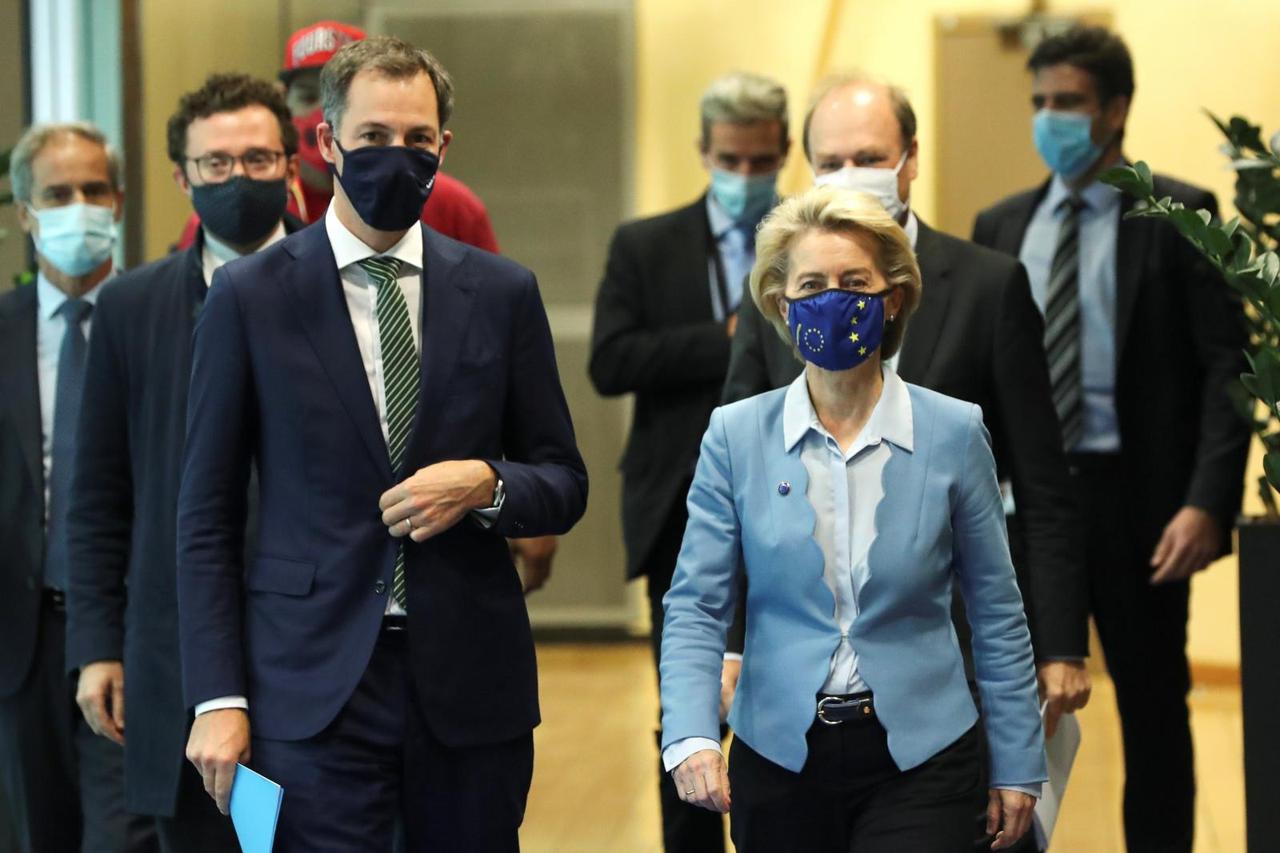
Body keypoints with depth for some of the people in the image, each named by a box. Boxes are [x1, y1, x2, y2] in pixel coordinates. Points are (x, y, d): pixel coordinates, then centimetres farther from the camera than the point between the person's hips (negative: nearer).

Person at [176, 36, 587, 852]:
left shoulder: (502, 293, 7)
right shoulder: (251, 295, 1)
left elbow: (564, 485, 12)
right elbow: (207, 514, 2)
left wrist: (486, 484, -11)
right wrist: (218, 698, -5)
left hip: (471, 684, 2)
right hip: (314, 687, -2)